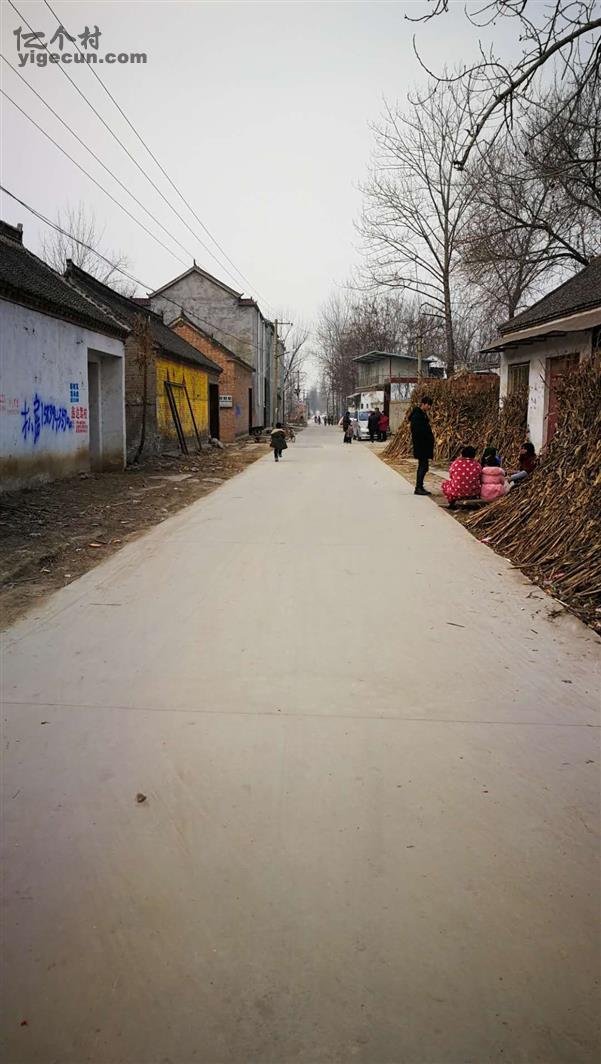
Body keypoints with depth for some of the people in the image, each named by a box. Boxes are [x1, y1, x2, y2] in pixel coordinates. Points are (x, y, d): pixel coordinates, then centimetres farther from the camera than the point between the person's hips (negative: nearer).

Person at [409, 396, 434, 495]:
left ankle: (419, 487, 17)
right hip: (421, 445, -10)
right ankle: (418, 488, -7)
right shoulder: (417, 415, -15)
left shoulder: (423, 414, 15)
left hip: (425, 445, 10)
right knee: (424, 466, -10)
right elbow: (417, 431, -23)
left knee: (422, 466, 12)